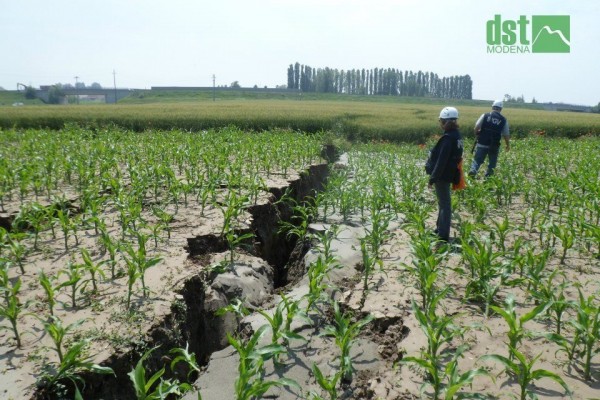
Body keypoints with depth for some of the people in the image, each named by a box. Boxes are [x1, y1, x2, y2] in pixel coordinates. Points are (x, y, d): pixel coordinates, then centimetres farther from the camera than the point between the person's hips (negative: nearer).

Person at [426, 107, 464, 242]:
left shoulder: (448, 138, -22)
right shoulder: (456, 135, 8)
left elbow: (441, 160, -23)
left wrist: (433, 177, -19)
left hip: (443, 175, -10)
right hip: (448, 174, 10)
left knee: (444, 203, -4)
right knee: (443, 202, 20)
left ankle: (444, 235, 2)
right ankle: (440, 228, 35)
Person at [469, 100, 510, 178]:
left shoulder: (485, 115, -2)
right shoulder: (503, 120, 2)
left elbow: (477, 127, -10)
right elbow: (506, 135, 5)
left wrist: (476, 134, 10)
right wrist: (508, 145, 20)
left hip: (482, 144, 0)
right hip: (494, 146, 1)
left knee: (477, 160, 7)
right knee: (492, 163, 16)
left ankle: (473, 170, -17)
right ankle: (488, 177, 19)